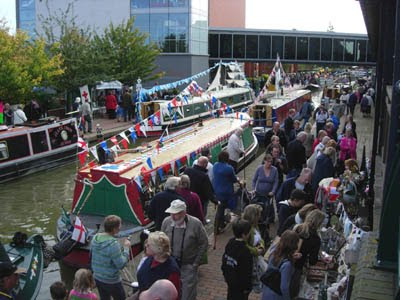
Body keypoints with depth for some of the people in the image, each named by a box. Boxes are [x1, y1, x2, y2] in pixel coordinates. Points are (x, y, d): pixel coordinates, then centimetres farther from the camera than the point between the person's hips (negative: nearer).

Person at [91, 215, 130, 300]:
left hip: (97, 278, 7)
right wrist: (126, 248, -12)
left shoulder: (95, 238, -6)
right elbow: (121, 265, -23)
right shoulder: (113, 244, -28)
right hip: (111, 281, -7)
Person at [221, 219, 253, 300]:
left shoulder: (230, 244, -6)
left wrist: (225, 275, 19)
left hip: (230, 279, 7)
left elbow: (224, 260, 6)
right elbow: (247, 271, -24)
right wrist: (247, 287, -13)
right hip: (240, 284, -7)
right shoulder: (245, 251, -31)